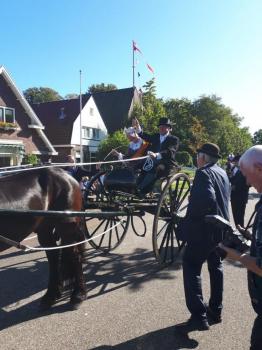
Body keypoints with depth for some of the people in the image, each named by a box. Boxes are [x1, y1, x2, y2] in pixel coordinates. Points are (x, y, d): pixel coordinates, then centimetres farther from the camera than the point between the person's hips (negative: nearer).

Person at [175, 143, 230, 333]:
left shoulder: (204, 173, -17)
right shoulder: (222, 173, 11)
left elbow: (207, 199, -30)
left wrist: (190, 216, -17)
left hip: (204, 230, -10)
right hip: (220, 228, 10)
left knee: (191, 269, -2)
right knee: (215, 267, 19)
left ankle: (199, 317, -2)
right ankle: (215, 310, 30)